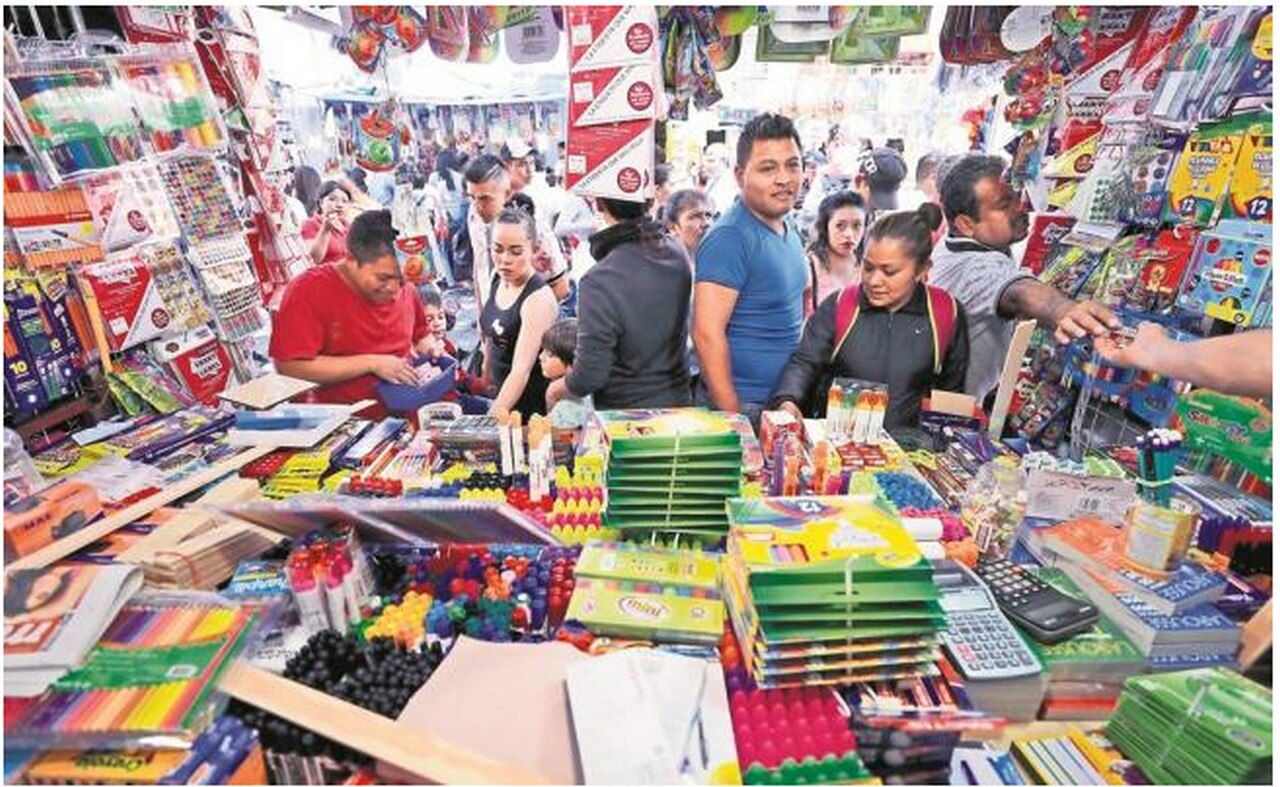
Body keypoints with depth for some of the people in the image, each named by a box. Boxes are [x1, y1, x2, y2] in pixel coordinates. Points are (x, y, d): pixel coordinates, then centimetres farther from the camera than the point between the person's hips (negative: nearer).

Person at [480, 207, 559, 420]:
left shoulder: (539, 299, -24)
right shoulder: (497, 279, -1)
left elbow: (522, 368, -31)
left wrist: (496, 414, -39)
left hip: (533, 406, -7)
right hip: (502, 394, 7)